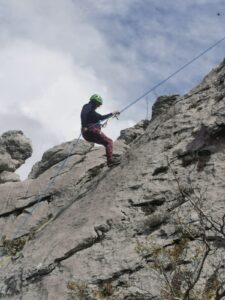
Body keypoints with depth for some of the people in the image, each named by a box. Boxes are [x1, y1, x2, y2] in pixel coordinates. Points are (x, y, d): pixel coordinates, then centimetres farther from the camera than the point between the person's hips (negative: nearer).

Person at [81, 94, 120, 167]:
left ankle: (110, 159, 2)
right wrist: (84, 126, -26)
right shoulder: (88, 106, 1)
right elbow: (83, 114, -19)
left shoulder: (92, 111, 30)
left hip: (87, 134, 10)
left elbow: (101, 117, 39)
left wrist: (112, 114, 40)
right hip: (91, 130, -10)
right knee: (109, 142, -8)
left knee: (107, 142, 14)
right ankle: (110, 159, -23)